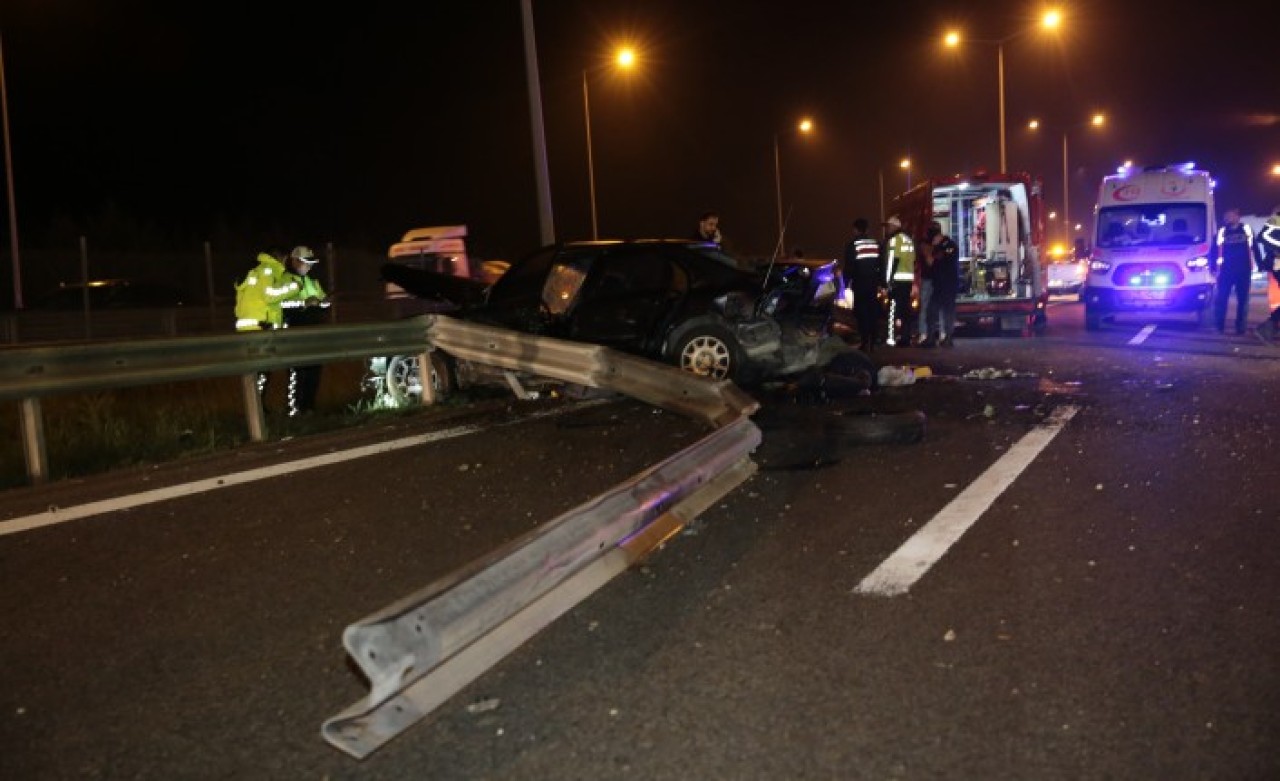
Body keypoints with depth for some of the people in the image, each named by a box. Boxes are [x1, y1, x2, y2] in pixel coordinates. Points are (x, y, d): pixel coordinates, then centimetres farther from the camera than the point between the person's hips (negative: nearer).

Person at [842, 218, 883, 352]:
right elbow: (882, 265, 10)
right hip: (873, 283, 4)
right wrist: (881, 282, 13)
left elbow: (848, 266, -7)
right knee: (873, 312, 9)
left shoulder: (852, 244, -5)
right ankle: (872, 342, 10)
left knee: (861, 312, -2)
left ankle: (864, 342, -7)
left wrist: (846, 282, 0)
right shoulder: (876, 243, 8)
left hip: (859, 283, -4)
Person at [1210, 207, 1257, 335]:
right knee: (1221, 299, -4)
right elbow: (1214, 251, 5)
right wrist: (1214, 268, -1)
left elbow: (1253, 248, 7)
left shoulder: (1246, 230, 5)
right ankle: (1219, 326, 4)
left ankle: (1240, 328, 11)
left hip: (1243, 271, 1)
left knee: (1243, 300, 5)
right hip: (1226, 271, -1)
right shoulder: (1222, 231, 3)